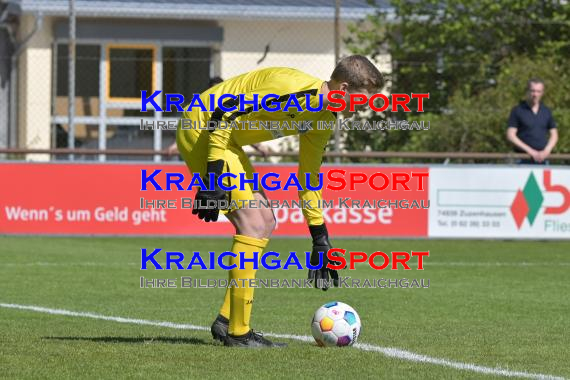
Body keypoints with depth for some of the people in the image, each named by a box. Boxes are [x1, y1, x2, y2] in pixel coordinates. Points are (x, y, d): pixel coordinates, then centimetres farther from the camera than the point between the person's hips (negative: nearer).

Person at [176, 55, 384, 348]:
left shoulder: (324, 121, 5)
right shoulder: (292, 90, -26)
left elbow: (309, 177, 17)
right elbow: (222, 118, -27)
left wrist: (320, 239, 17)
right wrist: (213, 180, -28)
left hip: (225, 140, 10)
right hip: (202, 130, -10)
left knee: (264, 223, 10)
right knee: (254, 223, -13)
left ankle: (226, 321, 14)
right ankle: (237, 332, -9)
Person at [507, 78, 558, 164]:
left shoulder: (546, 112, 13)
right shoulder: (517, 111, 1)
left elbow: (554, 135, 15)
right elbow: (510, 135, -4)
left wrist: (546, 151, -4)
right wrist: (530, 151, -12)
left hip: (542, 159, 4)